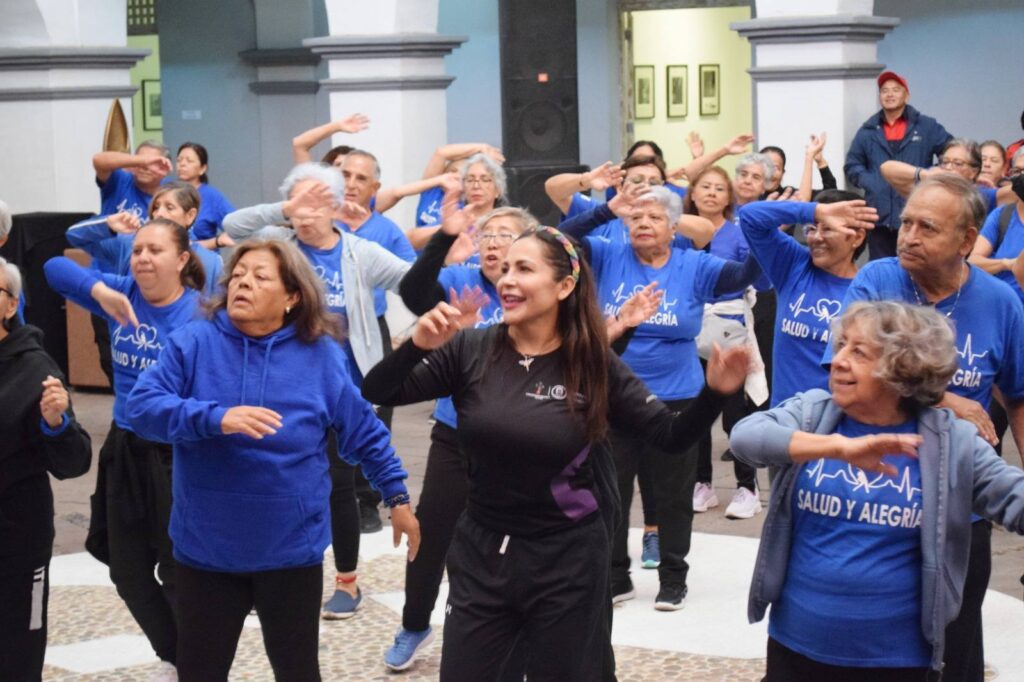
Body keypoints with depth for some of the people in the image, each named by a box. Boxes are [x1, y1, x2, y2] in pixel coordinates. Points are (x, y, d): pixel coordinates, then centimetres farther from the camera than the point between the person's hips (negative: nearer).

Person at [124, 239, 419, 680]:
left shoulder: (321, 355, -2)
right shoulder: (193, 343, -4)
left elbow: (364, 433, 6)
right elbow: (141, 406, -16)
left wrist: (397, 497, 8)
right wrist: (216, 418, -30)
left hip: (291, 551, 0)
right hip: (206, 550, 0)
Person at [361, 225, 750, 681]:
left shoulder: (594, 366, -8)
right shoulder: (471, 349, -6)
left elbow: (672, 437, -5)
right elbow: (375, 394, -8)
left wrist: (713, 392, -23)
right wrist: (417, 346, -26)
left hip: (567, 561, -2)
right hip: (481, 551, 2)